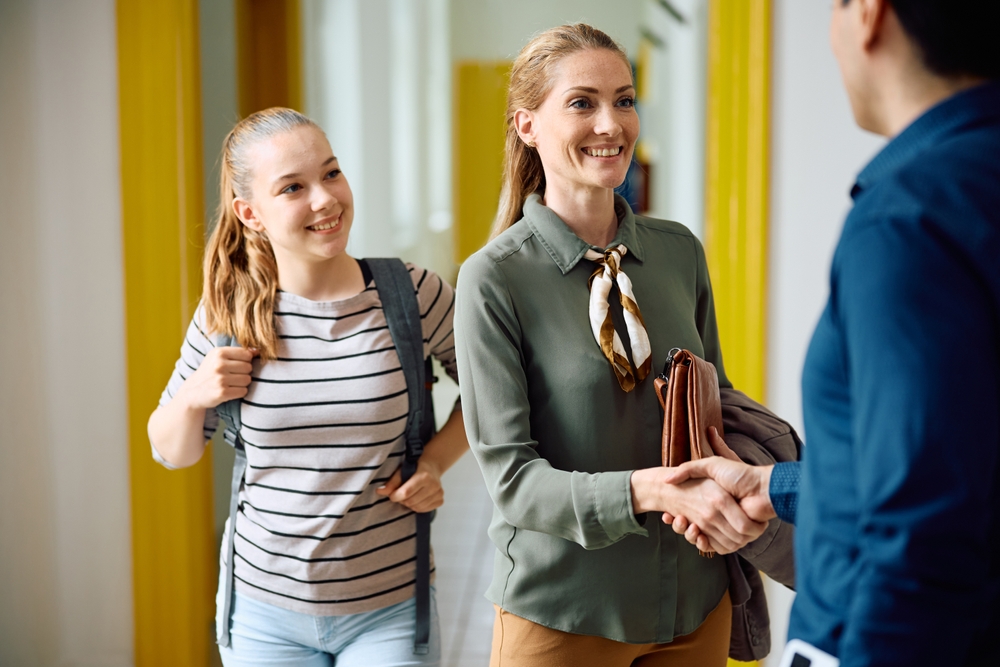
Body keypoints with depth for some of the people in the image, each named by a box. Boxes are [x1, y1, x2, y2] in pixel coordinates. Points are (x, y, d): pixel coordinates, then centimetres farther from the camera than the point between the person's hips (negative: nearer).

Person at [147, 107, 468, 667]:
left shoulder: (414, 296, -11)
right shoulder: (230, 313, -6)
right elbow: (172, 452, 7)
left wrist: (436, 461, -7)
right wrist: (192, 398, -14)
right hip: (265, 612, 2)